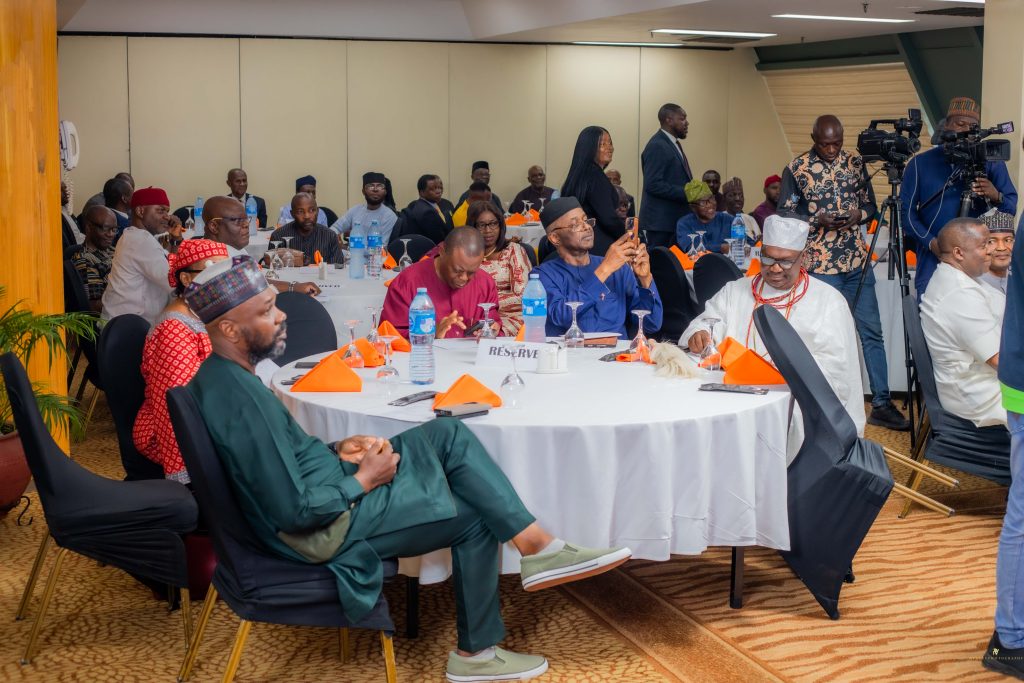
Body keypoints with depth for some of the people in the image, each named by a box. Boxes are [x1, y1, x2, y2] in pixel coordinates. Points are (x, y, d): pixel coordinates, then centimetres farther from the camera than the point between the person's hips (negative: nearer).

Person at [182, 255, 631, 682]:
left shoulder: (222, 374, 3)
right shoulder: (239, 400, -29)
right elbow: (294, 512, -28)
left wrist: (334, 450, 4)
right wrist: (362, 482, -14)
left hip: (325, 486, 9)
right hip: (327, 526, -9)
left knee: (449, 435, 3)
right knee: (474, 517, 3)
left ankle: (541, 547, -1)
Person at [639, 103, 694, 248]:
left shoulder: (673, 143, 17)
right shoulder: (656, 146, -14)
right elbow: (653, 185, -21)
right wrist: (686, 193, -21)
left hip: (675, 218, 10)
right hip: (661, 220, -9)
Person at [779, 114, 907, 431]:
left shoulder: (855, 162, 7)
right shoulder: (796, 169, -5)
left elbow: (870, 204, 12)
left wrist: (858, 215, -10)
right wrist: (817, 221, -19)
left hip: (858, 261, 4)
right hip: (820, 264, -4)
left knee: (872, 332, 4)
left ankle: (881, 404, 10)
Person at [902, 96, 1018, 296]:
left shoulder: (991, 163, 8)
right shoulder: (921, 163, 7)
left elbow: (1011, 208, 4)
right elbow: (907, 211, 2)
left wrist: (997, 197, -19)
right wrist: (931, 243, -12)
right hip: (932, 262, 0)